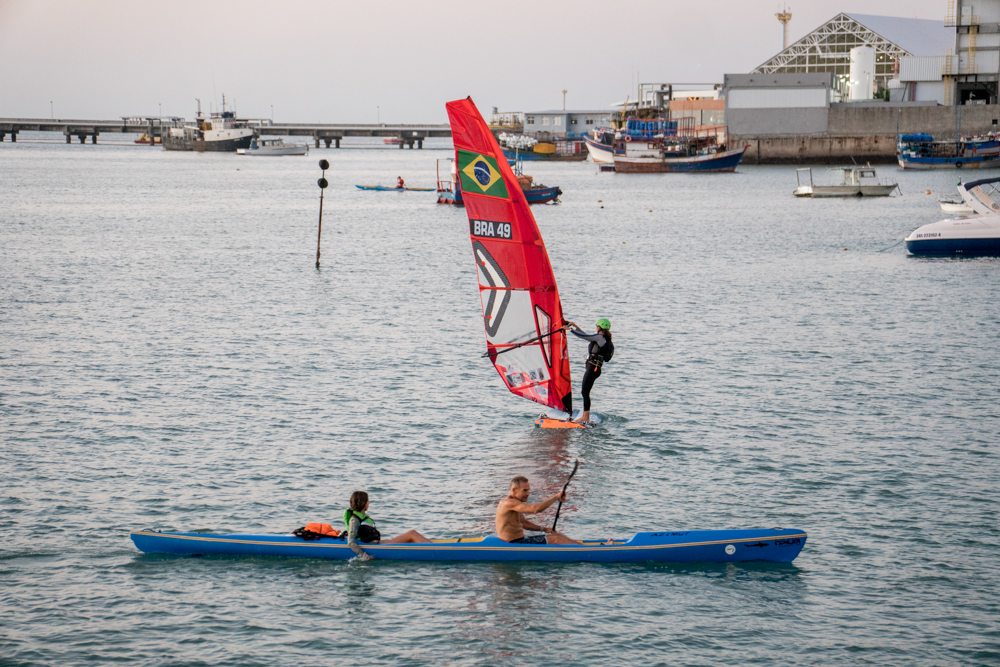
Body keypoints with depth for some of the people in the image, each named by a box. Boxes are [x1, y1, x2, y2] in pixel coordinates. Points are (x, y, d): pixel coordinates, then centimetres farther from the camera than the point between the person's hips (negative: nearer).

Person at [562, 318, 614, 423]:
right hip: (593, 368, 10)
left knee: (585, 392, -7)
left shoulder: (600, 337, -13)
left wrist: (569, 329, -5)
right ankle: (585, 415, 16)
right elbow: (587, 336, 28)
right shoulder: (604, 339, 16)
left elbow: (583, 336, -16)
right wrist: (576, 327, 29)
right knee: (584, 391, 13)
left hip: (593, 368, -10)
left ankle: (586, 417, -7)